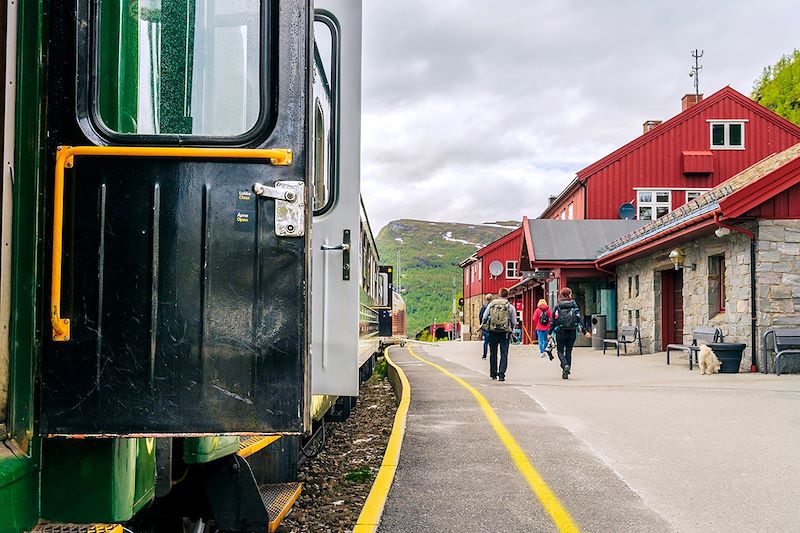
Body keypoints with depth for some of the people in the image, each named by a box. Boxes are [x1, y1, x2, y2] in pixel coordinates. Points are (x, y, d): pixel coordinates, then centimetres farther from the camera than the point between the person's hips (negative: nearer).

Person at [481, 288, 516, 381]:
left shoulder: (491, 304, 3)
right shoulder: (510, 307, 0)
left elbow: (484, 317, 5)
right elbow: (514, 322, 1)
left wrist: (483, 326, 19)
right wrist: (510, 330, 18)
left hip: (493, 331, 2)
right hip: (505, 332, -2)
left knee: (493, 353, 13)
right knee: (504, 353, 1)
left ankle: (493, 374, 20)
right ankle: (501, 374, -7)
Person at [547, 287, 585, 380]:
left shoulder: (557, 306, -2)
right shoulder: (574, 305, 0)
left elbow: (553, 320, -1)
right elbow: (579, 318, -2)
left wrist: (550, 333, 3)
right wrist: (582, 330, 1)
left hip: (560, 332, -2)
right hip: (572, 332, 2)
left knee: (560, 351, 8)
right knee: (568, 351, 13)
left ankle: (565, 365, -19)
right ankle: (566, 372, 12)